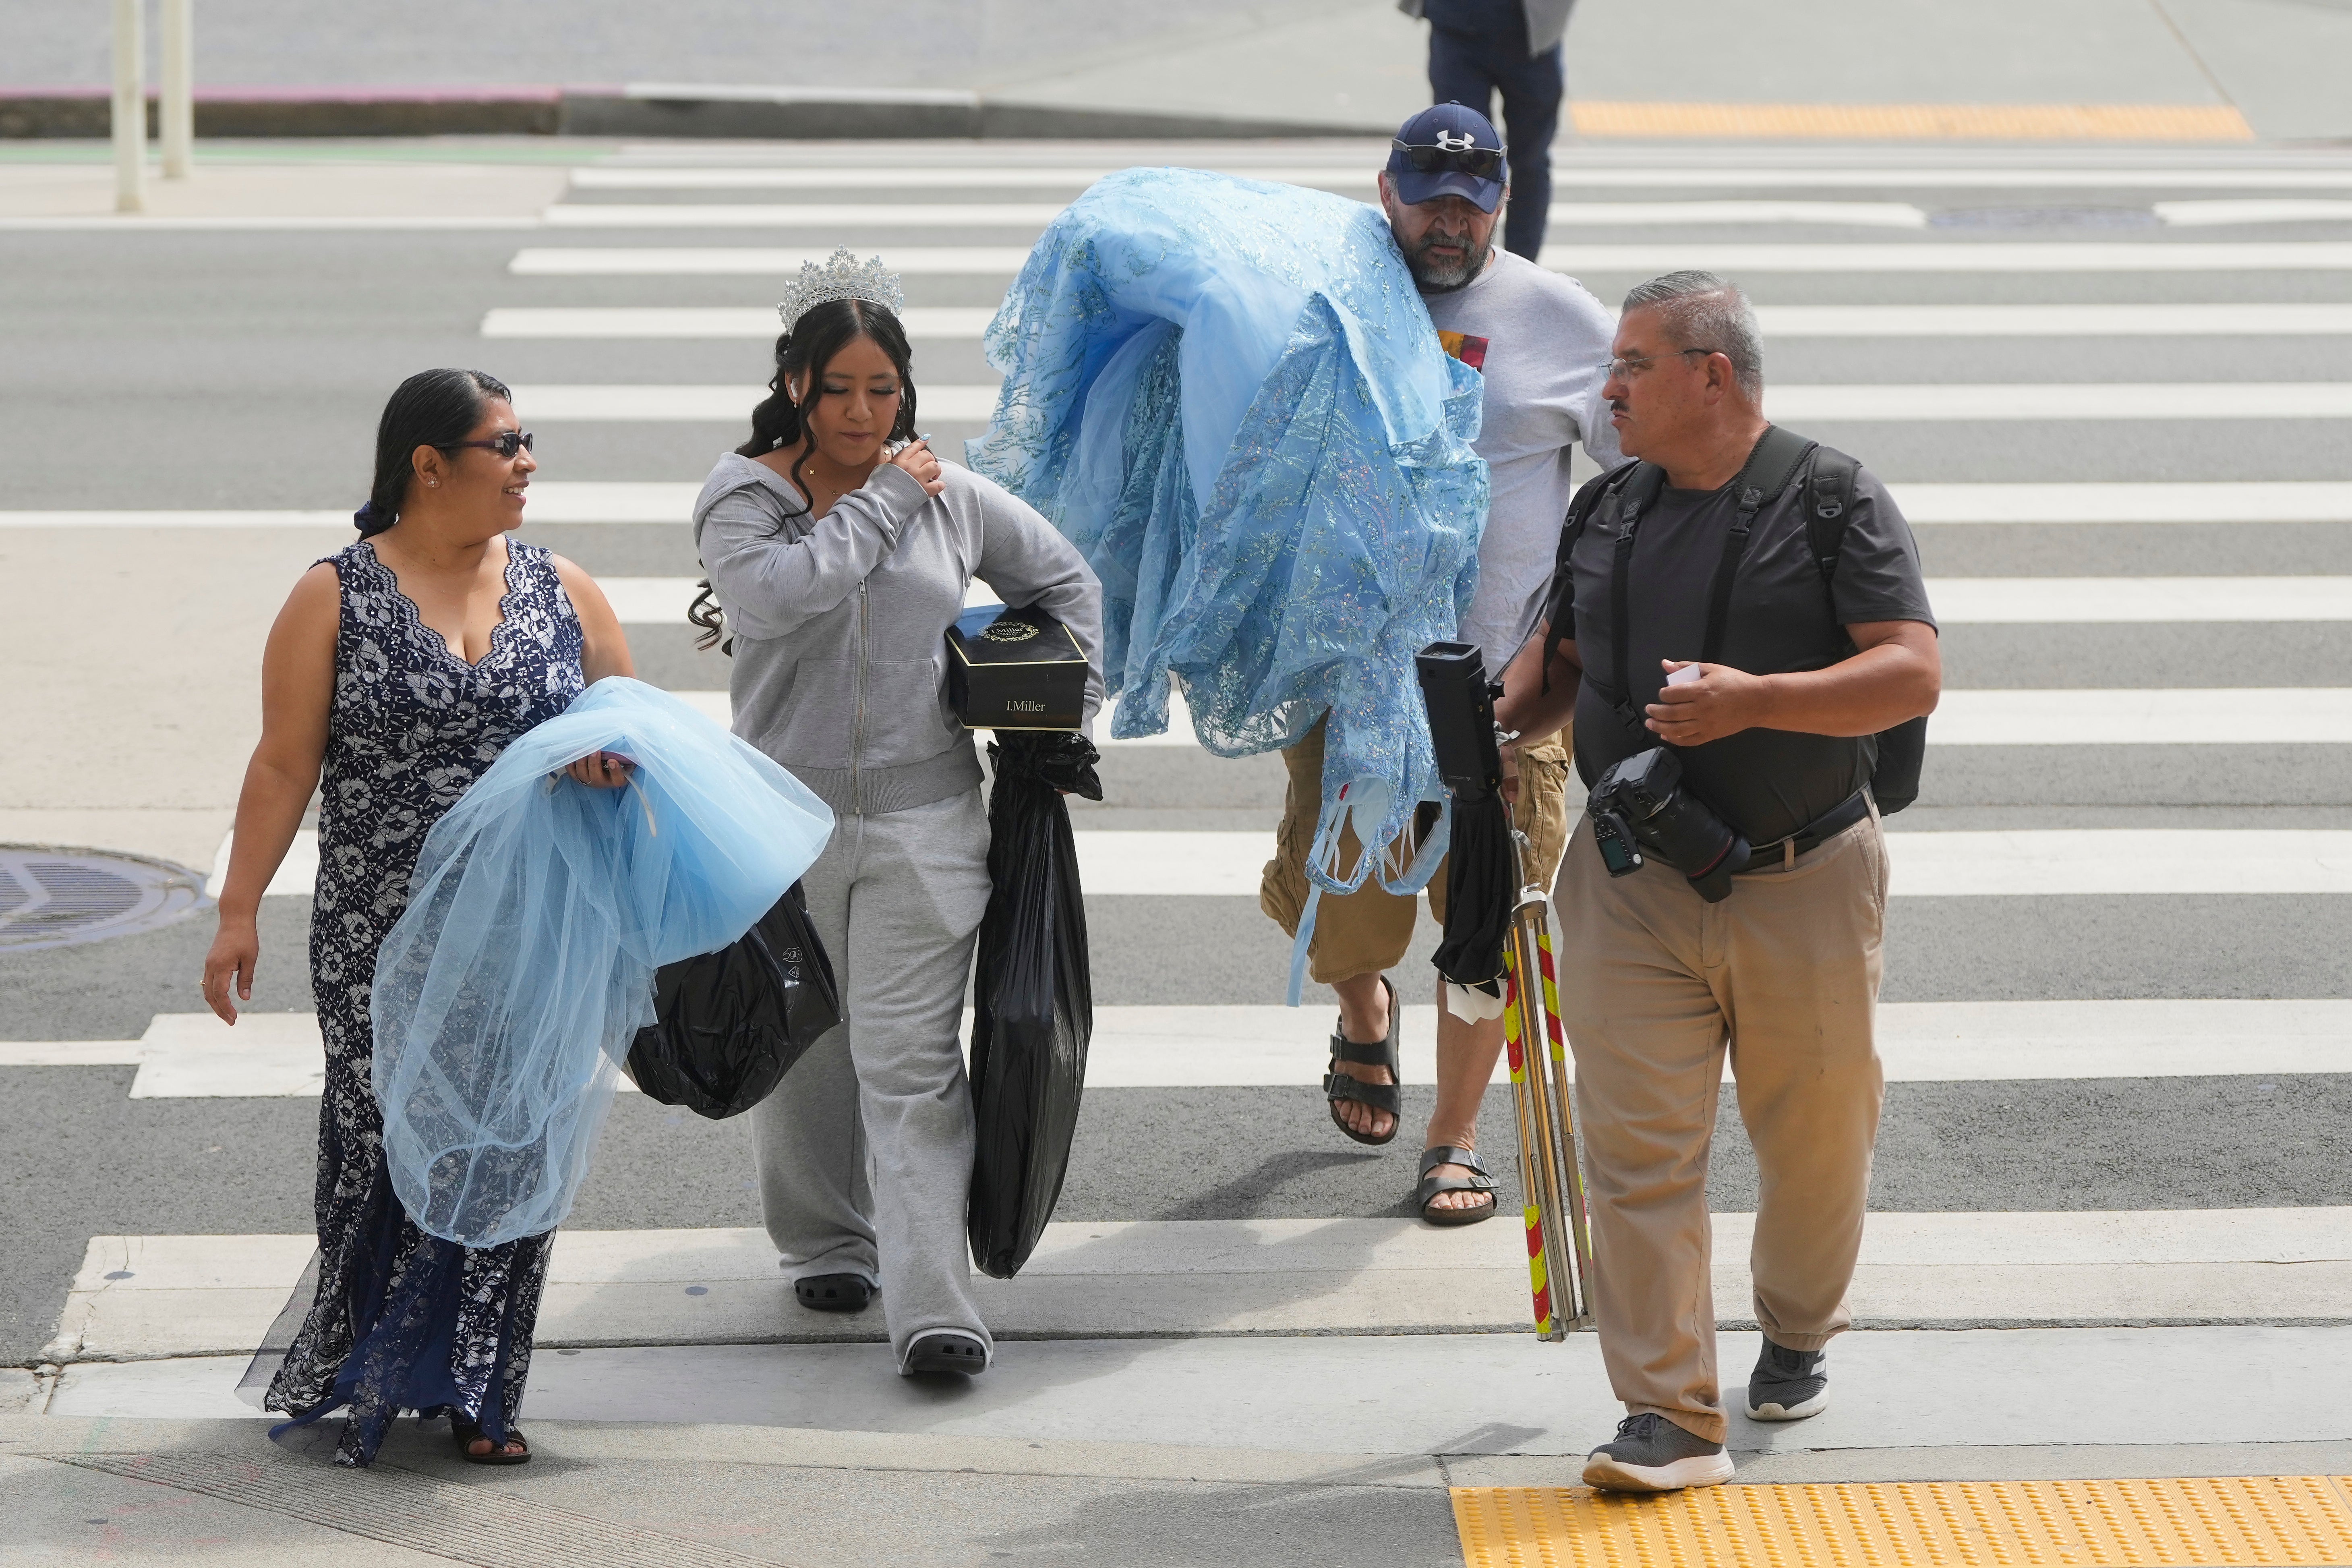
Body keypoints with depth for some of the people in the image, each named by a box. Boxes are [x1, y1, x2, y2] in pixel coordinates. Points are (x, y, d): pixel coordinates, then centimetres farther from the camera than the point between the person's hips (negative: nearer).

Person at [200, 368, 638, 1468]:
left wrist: (618, 748, -8)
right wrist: (240, 913, -6)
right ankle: (363, 1377, 15)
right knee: (383, 1146, -2)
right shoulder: (335, 600, -2)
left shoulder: (561, 593, 9)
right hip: (381, 943, -3)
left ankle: (478, 1391, 11)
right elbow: (285, 766, -3)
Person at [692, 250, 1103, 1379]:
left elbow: (1064, 580, 21)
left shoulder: (951, 498, 6)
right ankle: (827, 1246, 34)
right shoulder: (742, 494, -2)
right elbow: (775, 591, -23)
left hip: (924, 820, 0)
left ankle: (931, 1308, -13)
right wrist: (884, 502, -15)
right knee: (800, 1054, 12)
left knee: (912, 1060, -7)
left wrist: (1068, 709, 13)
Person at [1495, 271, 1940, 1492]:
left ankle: (1795, 1335, 39)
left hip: (1804, 881, -3)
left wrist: (1758, 699, -26)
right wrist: (1502, 717, -1)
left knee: (1815, 1138, 12)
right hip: (1632, 888, 3)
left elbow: (1913, 672, -14)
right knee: (1637, 1149, -8)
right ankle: (1669, 1415, -7)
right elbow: (1556, 657, 21)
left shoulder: (1834, 501, -6)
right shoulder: (1606, 511, 9)